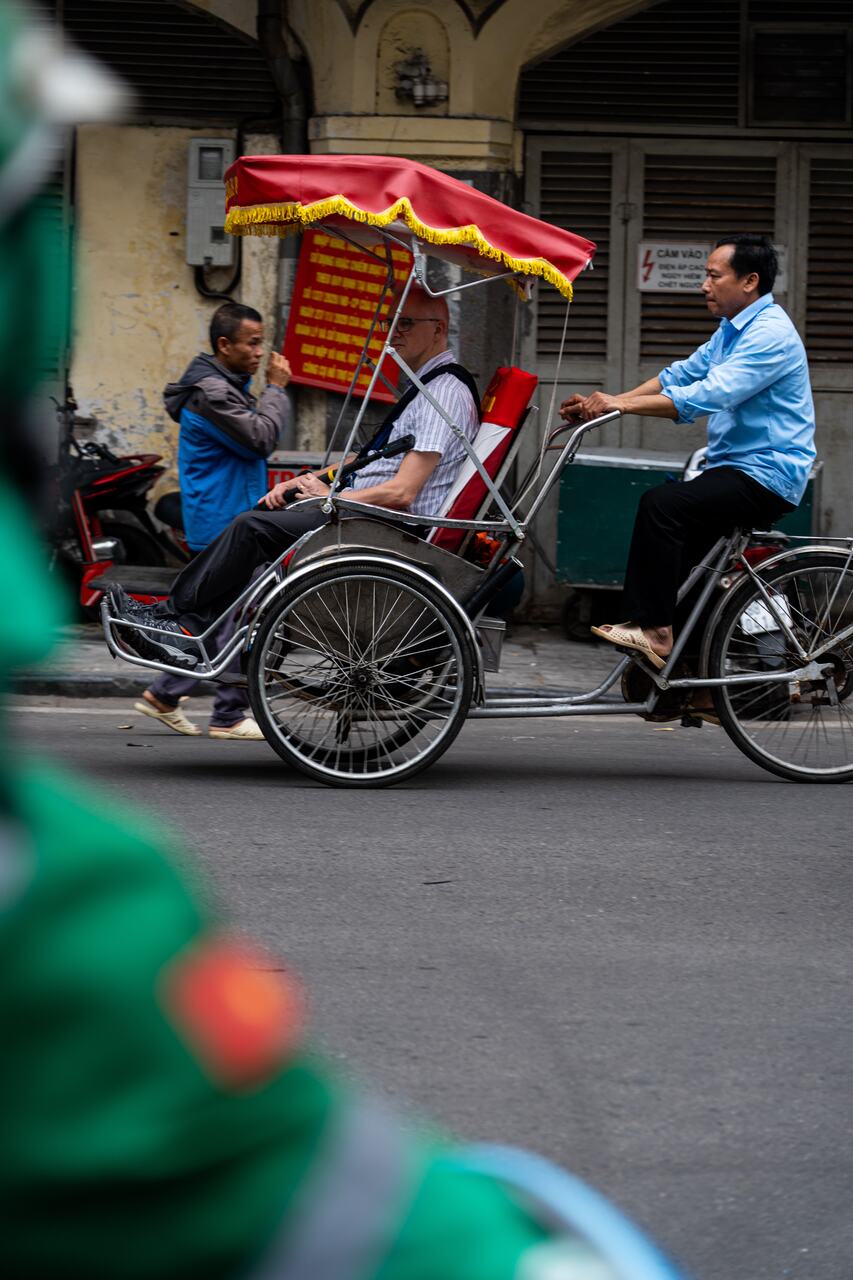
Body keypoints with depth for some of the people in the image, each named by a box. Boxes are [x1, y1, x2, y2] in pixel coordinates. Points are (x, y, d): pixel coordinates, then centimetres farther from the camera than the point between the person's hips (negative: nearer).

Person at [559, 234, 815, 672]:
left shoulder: (770, 333, -17)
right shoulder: (732, 330, 17)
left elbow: (708, 395, -26)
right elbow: (681, 375, 12)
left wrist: (623, 404, -26)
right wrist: (607, 402, -1)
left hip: (767, 475, -11)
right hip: (735, 467, 11)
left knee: (662, 504, -22)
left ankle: (654, 630, -21)